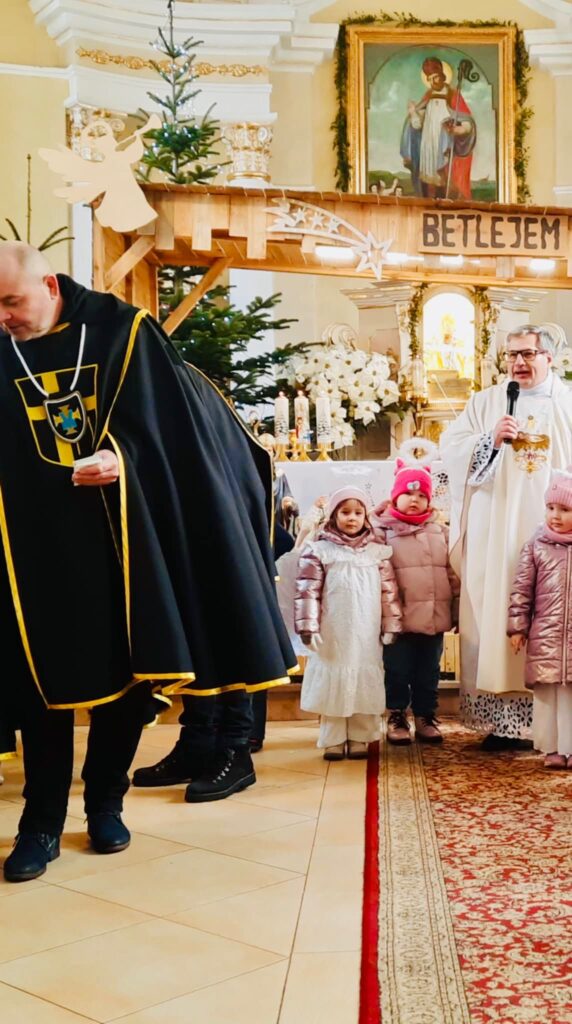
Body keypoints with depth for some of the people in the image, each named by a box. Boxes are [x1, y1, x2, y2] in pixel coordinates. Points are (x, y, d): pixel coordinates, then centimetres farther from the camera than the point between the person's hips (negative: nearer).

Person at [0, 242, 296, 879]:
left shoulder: (121, 332, -2)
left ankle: (105, 803, 23)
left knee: (128, 672, 6)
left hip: (126, 536, -1)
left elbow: (171, 418, -6)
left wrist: (123, 457, -22)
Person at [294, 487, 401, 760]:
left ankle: (360, 738, 18)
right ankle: (333, 740, 12)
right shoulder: (320, 550, -2)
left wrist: (391, 626, 5)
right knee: (332, 685, 3)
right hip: (332, 635, -2)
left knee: (365, 685, 6)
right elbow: (307, 590, -5)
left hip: (366, 635, 2)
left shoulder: (377, 551, 7)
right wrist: (308, 626, -11)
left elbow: (388, 591, 8)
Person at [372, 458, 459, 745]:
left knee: (428, 672, 14)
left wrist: (458, 609, 10)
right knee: (397, 671, 8)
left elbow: (453, 573, 10)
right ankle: (396, 717, 22)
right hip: (398, 619, -3)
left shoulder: (439, 531, 7)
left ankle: (426, 717, 27)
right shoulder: (382, 530, -5)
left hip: (434, 617, 3)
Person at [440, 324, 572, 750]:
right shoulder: (485, 402, 10)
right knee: (497, 621, -2)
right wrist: (491, 438, -14)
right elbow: (450, 447, 2)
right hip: (498, 534, 0)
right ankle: (502, 719, 4)